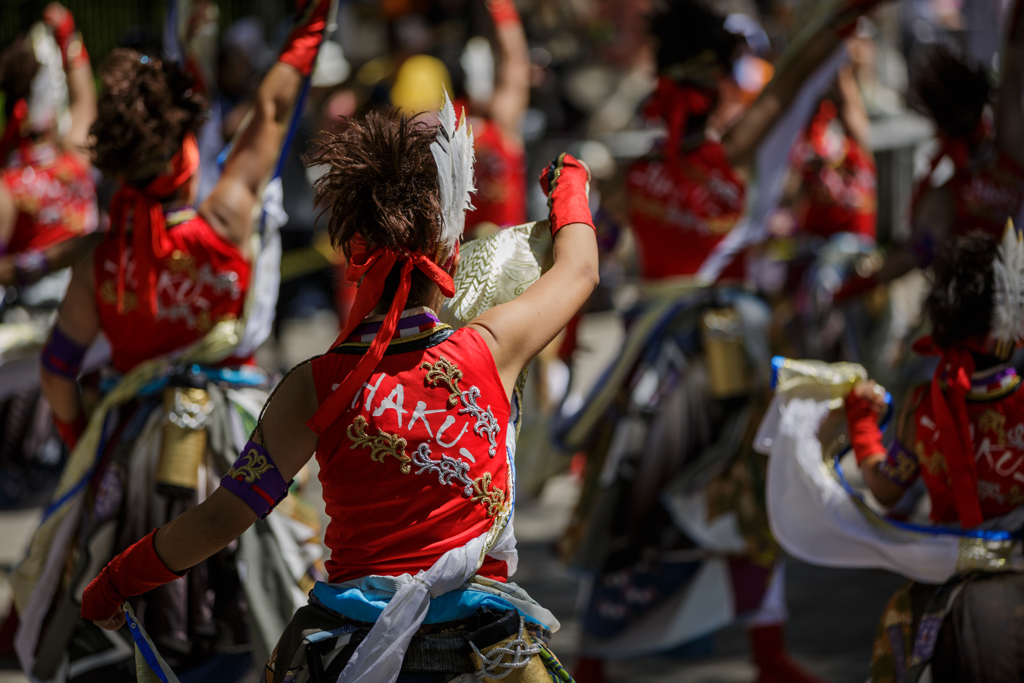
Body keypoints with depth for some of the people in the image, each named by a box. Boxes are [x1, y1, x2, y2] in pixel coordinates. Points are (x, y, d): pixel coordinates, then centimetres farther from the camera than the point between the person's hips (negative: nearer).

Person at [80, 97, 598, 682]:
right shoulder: (490, 349, -6)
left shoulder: (317, 388, -9)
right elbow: (580, 270, 14)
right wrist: (570, 184, 35)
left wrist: (114, 584, 8)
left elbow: (222, 519, -6)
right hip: (481, 630, 0)